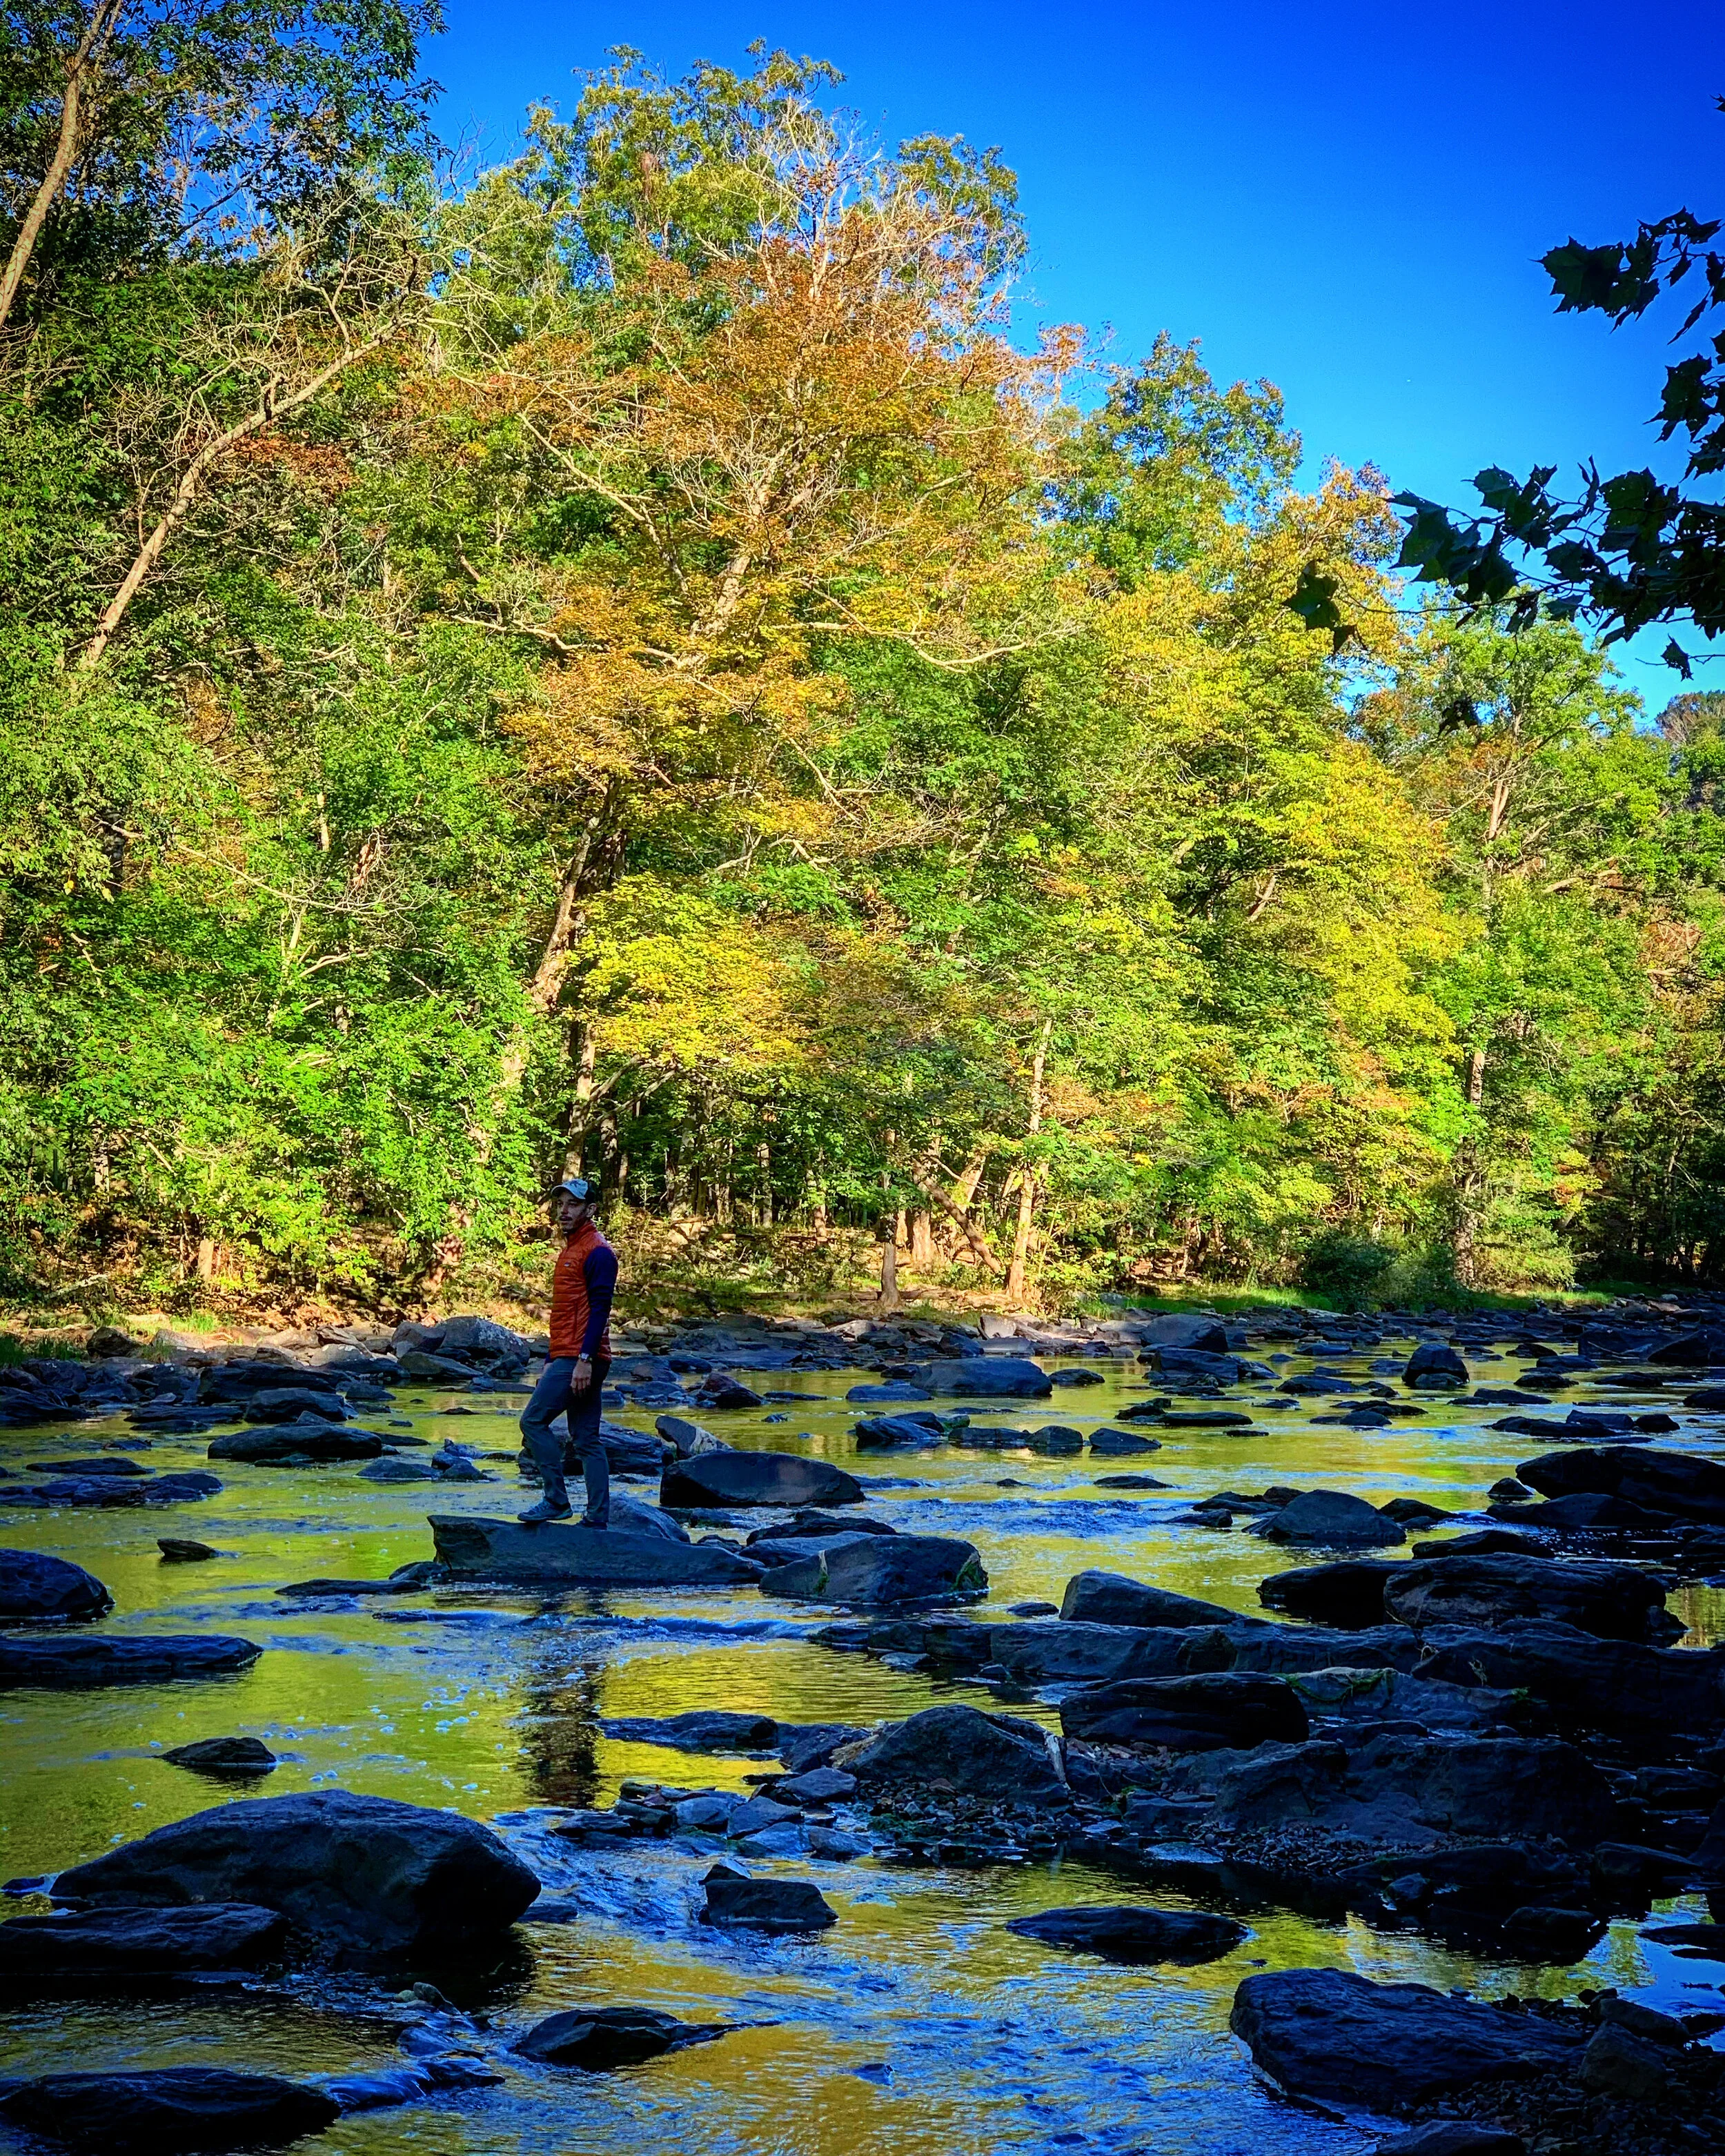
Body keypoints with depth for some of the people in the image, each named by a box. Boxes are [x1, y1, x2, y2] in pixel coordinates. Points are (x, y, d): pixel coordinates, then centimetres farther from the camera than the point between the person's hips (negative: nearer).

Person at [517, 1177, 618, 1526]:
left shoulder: (597, 1251, -10)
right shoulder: (570, 1250, 21)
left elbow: (599, 1309, -18)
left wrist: (585, 1359, -24)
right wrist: (551, 1362, 23)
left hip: (581, 1361, -10)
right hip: (567, 1359, 10)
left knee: (533, 1420, -10)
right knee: (586, 1439, 7)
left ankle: (556, 1500, -6)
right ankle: (597, 1519, 6)